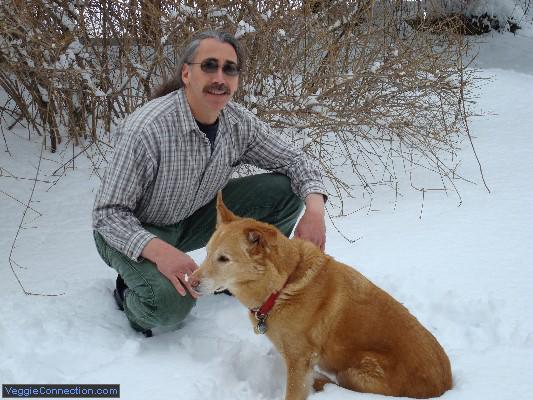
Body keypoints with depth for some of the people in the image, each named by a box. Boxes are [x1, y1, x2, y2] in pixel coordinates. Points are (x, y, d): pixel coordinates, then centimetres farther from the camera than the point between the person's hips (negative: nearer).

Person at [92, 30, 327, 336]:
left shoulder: (239, 122, -13)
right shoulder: (145, 130, -32)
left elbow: (294, 160, -1)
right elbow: (109, 213, -28)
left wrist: (315, 208, -22)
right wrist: (159, 251, -45)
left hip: (191, 218, 6)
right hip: (133, 232, -6)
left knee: (284, 190, -9)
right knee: (172, 302, -36)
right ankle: (131, 295, 1)